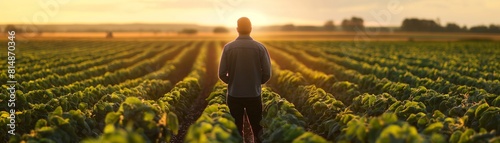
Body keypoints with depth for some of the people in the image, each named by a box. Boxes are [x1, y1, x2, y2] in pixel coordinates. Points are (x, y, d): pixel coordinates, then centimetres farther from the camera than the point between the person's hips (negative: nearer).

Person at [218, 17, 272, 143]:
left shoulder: (228, 47, -7)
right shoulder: (260, 47, -7)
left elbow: (222, 74, -6)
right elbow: (267, 74, -5)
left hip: (234, 95, 0)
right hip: (254, 95, 0)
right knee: (257, 130, 14)